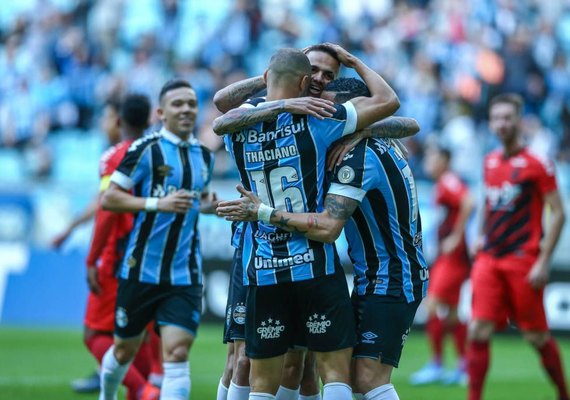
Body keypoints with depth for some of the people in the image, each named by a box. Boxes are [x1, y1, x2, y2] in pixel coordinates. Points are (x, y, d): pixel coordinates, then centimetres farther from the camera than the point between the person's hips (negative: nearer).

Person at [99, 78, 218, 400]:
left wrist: (205, 205, 6)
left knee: (177, 353, -12)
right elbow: (109, 198, -10)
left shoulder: (204, 156, 10)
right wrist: (158, 203, -21)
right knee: (124, 350, 13)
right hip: (141, 270, -3)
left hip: (185, 274, 3)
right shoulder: (146, 149, -7)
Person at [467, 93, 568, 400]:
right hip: (489, 260, 5)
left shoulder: (536, 165, -6)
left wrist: (543, 262, -12)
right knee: (478, 331, -8)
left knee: (536, 336, 3)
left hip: (523, 260, -5)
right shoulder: (490, 162, 12)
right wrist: (482, 236, 15)